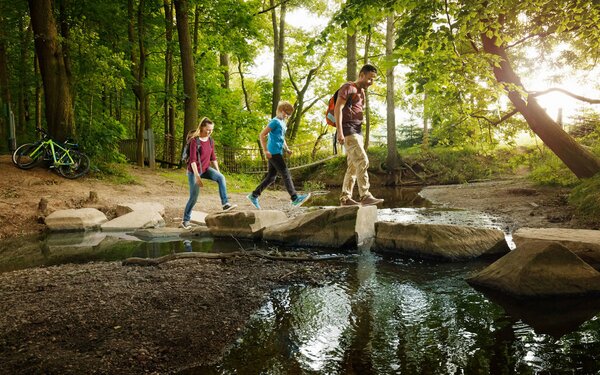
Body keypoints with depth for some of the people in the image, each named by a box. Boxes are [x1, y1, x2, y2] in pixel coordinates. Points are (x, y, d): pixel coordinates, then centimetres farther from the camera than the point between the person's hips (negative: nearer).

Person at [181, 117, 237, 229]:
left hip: (206, 169, 5)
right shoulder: (195, 140, -17)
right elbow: (192, 159, -22)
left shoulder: (210, 141, 1)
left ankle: (225, 204, -27)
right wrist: (197, 176, -28)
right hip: (194, 171, -5)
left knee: (221, 178, -24)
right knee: (193, 197, 0)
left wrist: (218, 172, 6)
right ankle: (185, 220, 18)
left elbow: (213, 157, 10)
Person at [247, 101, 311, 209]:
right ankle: (295, 198, -12)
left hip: (277, 153, 9)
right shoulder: (275, 121, -9)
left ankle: (254, 195, 14)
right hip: (274, 153, -9)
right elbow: (262, 135, -13)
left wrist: (287, 149, 15)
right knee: (286, 174, -11)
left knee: (271, 177, 9)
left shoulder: (283, 123, 19)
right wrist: (265, 150, -18)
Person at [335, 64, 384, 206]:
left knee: (353, 166, 5)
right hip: (348, 130, -9)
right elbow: (337, 109, -14)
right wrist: (340, 132, -22)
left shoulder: (361, 92, 23)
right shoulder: (348, 87, -4)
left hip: (357, 131, 9)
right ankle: (365, 196, -18)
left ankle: (345, 198, 7)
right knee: (362, 161, -17)